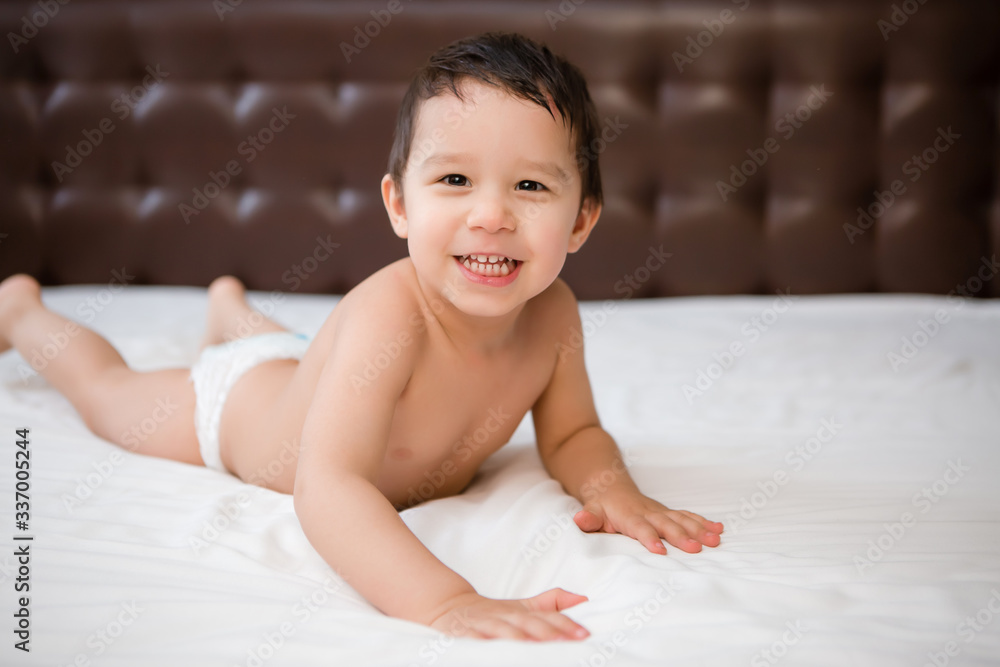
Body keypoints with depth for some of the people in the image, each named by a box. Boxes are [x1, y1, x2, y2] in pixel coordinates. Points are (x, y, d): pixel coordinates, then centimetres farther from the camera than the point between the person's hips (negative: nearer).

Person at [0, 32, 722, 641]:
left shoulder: (553, 314, -31)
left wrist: (611, 488, -37)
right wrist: (444, 600, -73)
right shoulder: (389, 316, -50)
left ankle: (232, 307, 72)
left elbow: (572, 434, -14)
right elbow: (326, 487, -59)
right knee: (109, 391, 25)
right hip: (234, 404, -5)